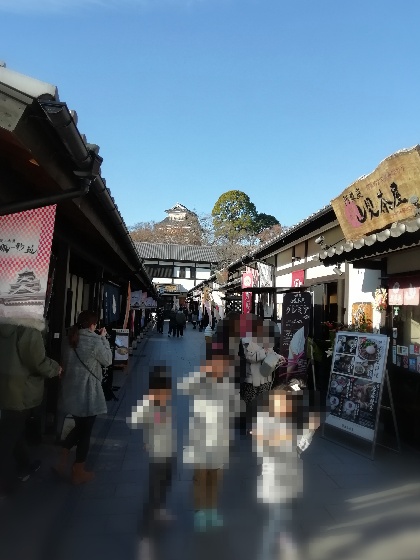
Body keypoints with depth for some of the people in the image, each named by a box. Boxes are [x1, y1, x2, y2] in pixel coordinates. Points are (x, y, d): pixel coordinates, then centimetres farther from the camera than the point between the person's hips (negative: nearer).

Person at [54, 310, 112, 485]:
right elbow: (107, 361, -4)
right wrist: (104, 339, 1)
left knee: (79, 427, 25)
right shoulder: (95, 340, -18)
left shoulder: (71, 338, 4)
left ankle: (61, 463, 28)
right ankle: (78, 473, 22)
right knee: (85, 431, 9)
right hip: (87, 392, -7)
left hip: (71, 390, 7)